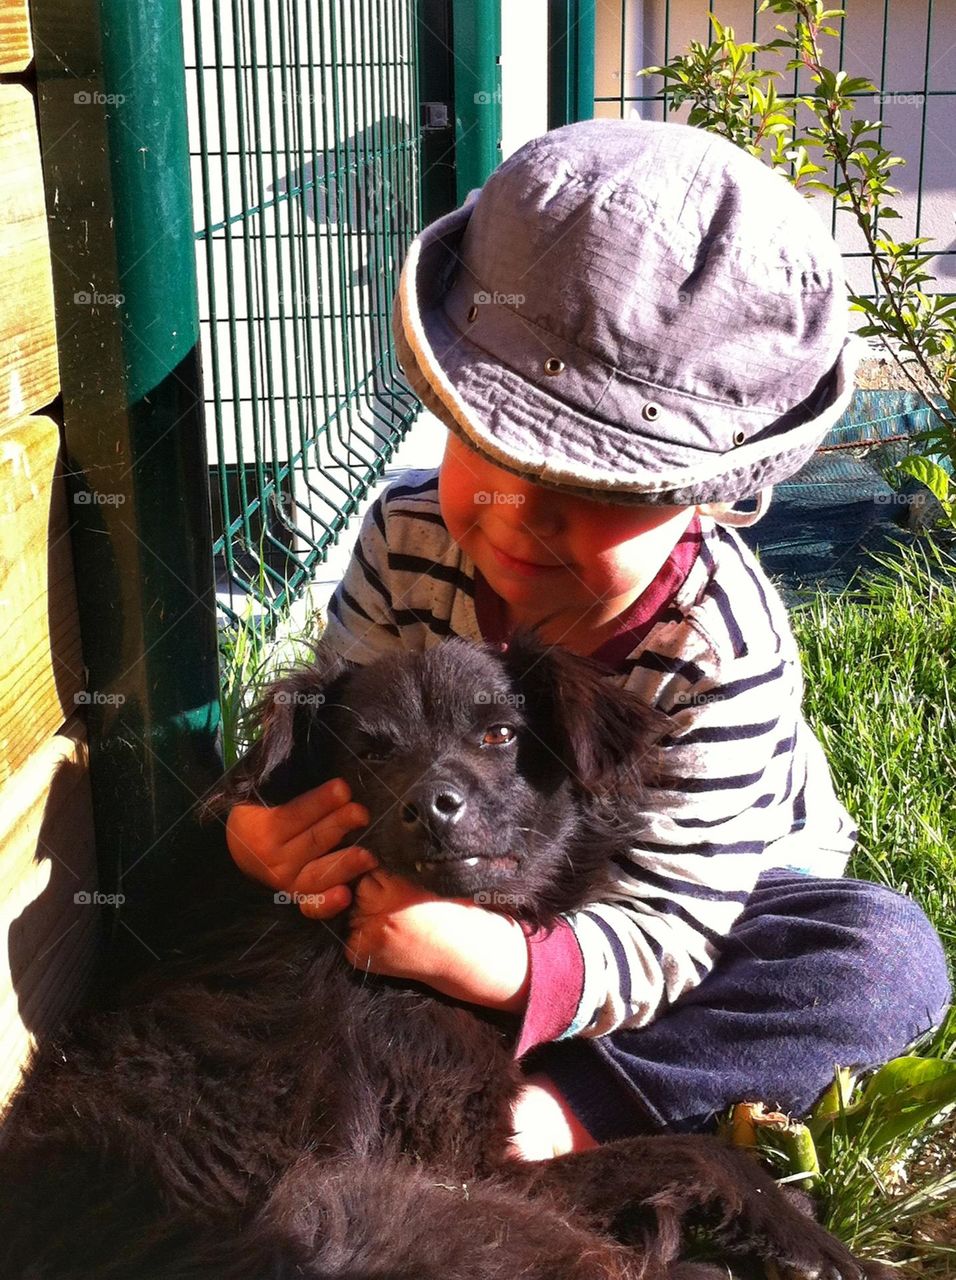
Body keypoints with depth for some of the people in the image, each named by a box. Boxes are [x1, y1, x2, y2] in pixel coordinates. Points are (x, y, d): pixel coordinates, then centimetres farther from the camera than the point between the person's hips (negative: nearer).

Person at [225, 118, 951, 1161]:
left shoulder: (724, 646, -33)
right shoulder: (407, 538, -21)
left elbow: (666, 931, -32)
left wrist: (501, 965, -50)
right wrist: (263, 824, -38)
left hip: (715, 889, -2)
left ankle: (563, 1105, -31)